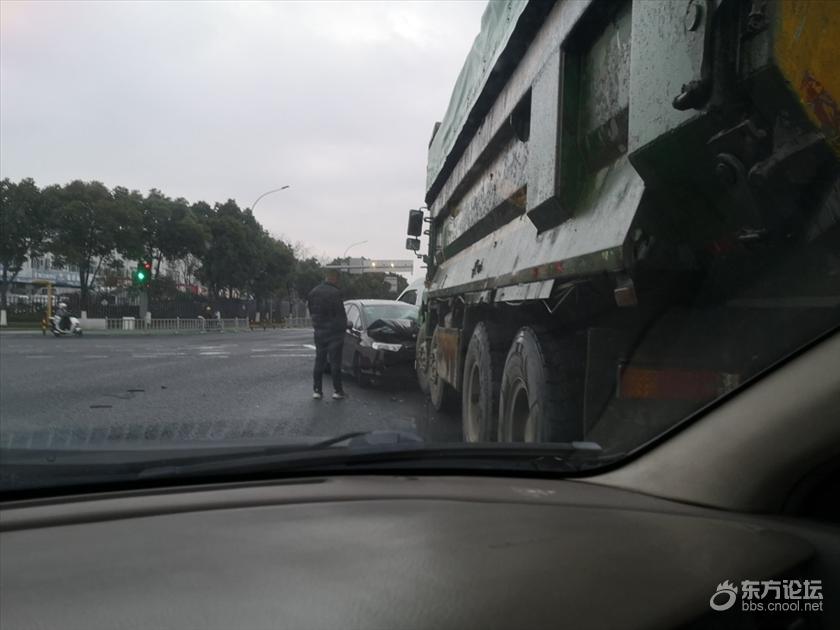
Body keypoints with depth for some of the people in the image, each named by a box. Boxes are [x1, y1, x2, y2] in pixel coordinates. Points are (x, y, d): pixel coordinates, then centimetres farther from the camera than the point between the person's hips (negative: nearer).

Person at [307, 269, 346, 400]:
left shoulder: (313, 292, 7)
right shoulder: (335, 293, -16)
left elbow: (310, 311, 11)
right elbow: (340, 314, -15)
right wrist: (343, 327, -2)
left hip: (319, 332, 6)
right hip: (334, 331, -6)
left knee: (319, 361, 11)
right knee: (335, 362, 0)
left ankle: (317, 390, 11)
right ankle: (337, 390, 3)